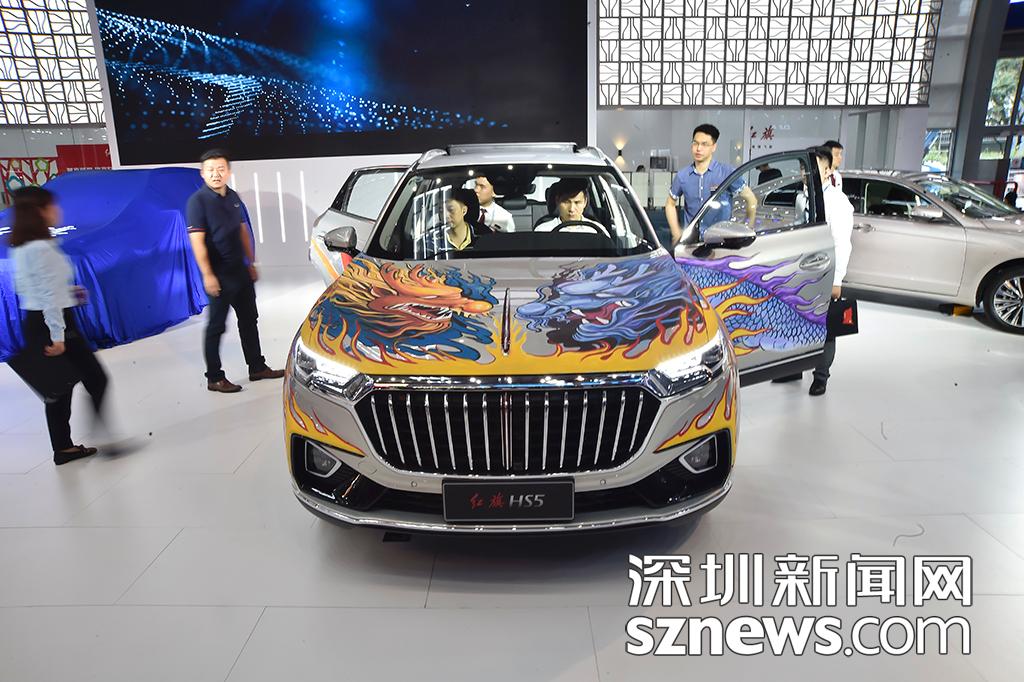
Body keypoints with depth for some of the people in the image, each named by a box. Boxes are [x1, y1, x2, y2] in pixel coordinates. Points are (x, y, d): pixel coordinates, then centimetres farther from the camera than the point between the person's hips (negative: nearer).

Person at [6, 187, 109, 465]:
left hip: (33, 321, 9)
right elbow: (49, 294, -21)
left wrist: (66, 290, 21)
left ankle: (63, 448, 21)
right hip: (52, 322, -9)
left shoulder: (20, 247, 11)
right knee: (96, 379, 0)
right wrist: (58, 335, -21)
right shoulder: (42, 248, -18)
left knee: (60, 385, 14)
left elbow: (37, 287, 18)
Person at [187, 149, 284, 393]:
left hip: (240, 270, 8)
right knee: (216, 326, 0)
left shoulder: (233, 197, 9)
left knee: (249, 320, 14)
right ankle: (214, 378, 10)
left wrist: (251, 263, 15)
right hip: (218, 274, -8)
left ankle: (257, 367, 25)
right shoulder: (198, 200, -13)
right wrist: (207, 275, -23)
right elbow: (197, 241, -18)